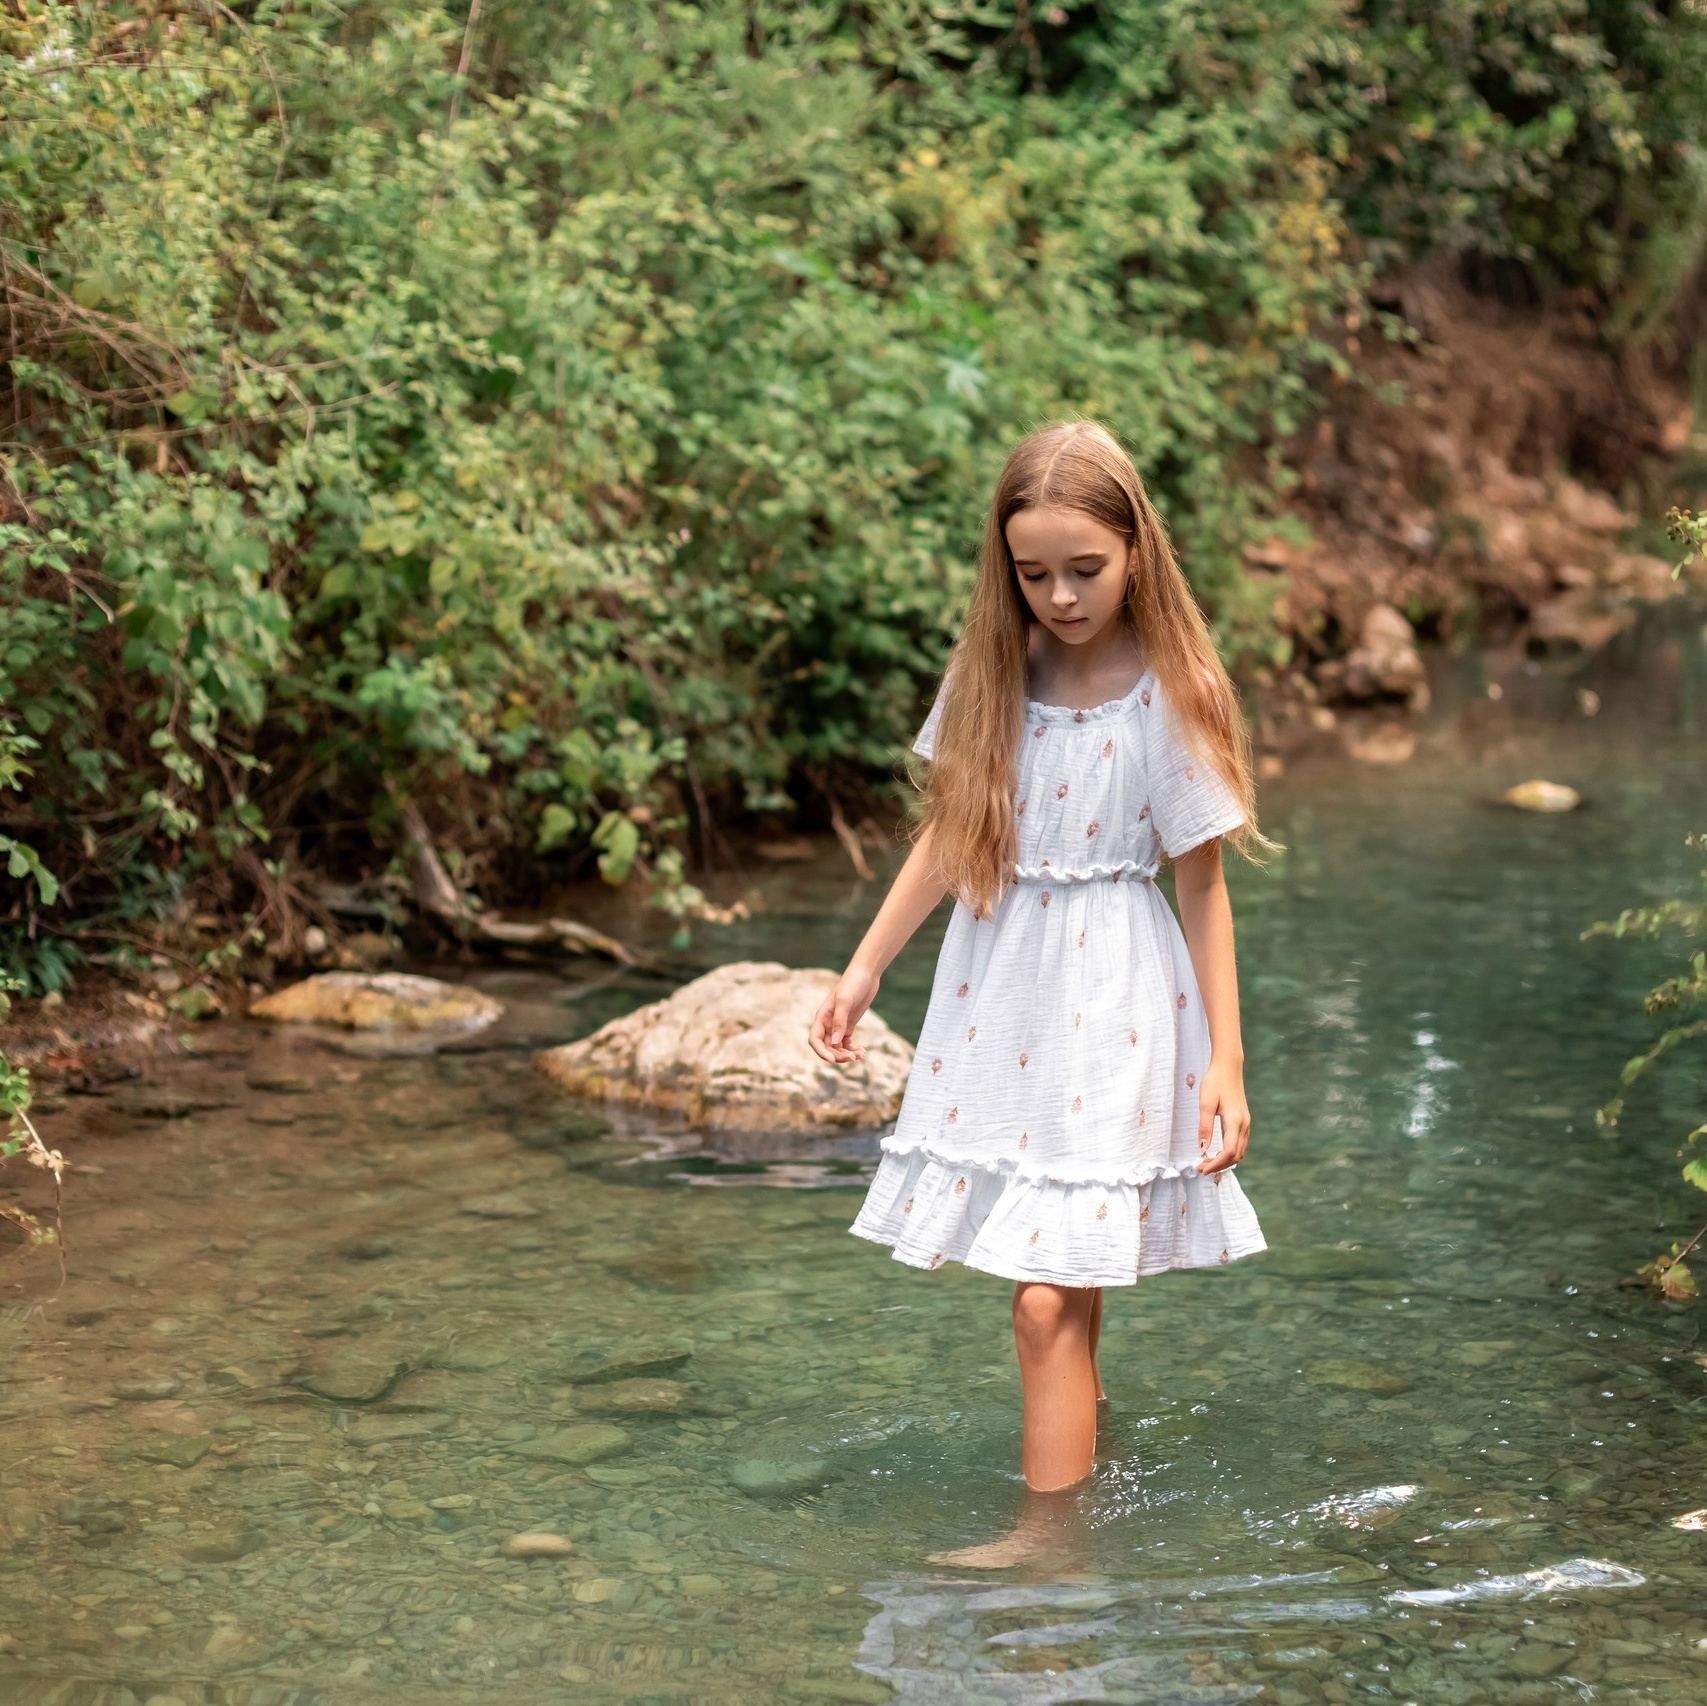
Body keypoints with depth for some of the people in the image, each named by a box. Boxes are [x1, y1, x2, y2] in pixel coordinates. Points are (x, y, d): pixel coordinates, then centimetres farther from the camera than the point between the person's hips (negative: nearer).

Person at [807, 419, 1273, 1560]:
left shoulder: (1170, 697, -10)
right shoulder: (993, 674, 3)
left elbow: (1202, 886, -5)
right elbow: (950, 835, 13)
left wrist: (1225, 1060, -6)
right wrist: (866, 968, 14)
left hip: (1109, 1010, -5)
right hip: (995, 995, 5)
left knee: (1050, 1298, -8)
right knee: (1060, 1276, 13)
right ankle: (1081, 1453, 32)